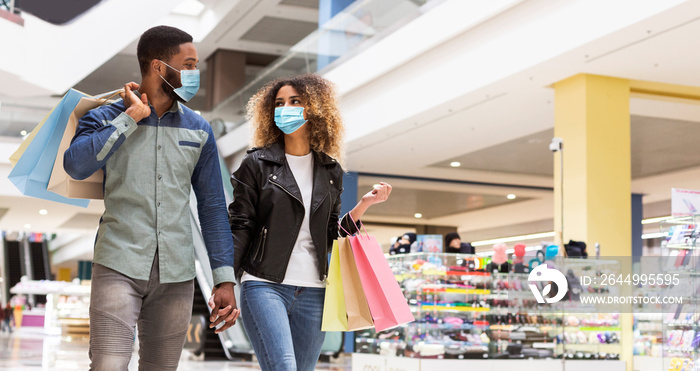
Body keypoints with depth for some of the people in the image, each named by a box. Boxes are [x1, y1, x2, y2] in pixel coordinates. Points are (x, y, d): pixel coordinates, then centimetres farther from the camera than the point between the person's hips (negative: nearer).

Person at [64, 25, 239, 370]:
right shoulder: (106, 118, 2)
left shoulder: (198, 130, 11)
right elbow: (76, 164, -18)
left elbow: (212, 207, 11)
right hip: (120, 265, -3)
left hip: (176, 275, 3)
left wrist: (225, 279, 4)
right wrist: (132, 116, -11)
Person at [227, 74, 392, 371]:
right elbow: (239, 227, -2)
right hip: (264, 286, -4)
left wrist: (364, 204, 1)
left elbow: (332, 235, 13)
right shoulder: (258, 164, 2)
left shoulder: (330, 171, 12)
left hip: (312, 291, 4)